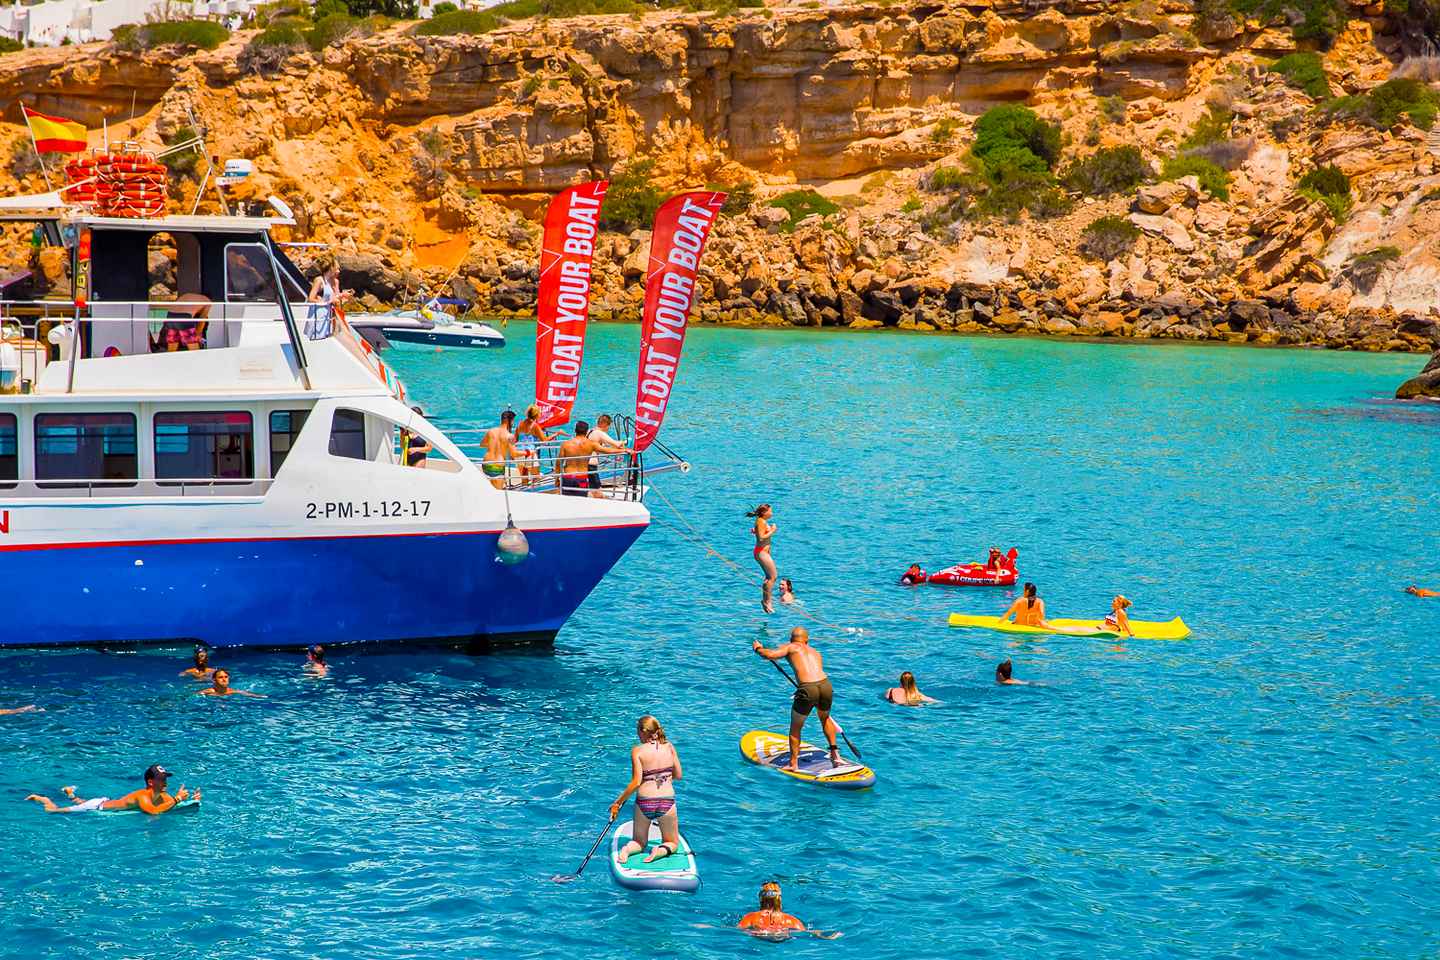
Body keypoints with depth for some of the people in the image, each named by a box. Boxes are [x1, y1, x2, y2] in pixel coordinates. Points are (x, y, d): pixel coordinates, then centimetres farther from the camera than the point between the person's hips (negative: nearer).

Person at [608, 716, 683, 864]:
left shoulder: (637, 751, -7)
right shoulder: (669, 747, 2)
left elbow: (636, 782, -13)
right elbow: (679, 775, 7)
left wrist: (618, 803, -6)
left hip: (644, 802, -1)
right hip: (667, 802, 1)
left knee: (639, 842, 22)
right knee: (672, 844, 19)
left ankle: (627, 849, -11)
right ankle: (660, 850, -14)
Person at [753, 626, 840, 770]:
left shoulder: (790, 647, 13)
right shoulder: (815, 652, 28)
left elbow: (770, 655, -2)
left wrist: (758, 649, 18)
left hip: (807, 689, -5)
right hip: (826, 685, 5)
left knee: (795, 728, 16)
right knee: (825, 718, 35)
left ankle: (793, 764, 20)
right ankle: (834, 752, 36)